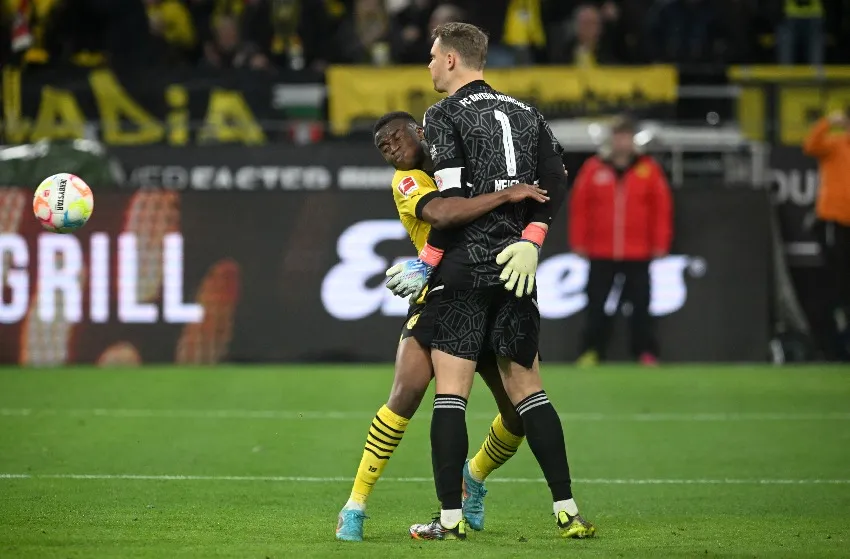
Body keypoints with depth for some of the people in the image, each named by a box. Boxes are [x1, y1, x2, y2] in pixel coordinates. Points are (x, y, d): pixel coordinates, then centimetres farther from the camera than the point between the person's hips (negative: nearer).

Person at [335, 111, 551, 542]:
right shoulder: (407, 181, -3)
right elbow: (442, 214, -25)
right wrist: (507, 194, -27)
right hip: (440, 295, -5)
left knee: (519, 410, 0)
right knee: (406, 392, -22)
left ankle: (474, 480, 34)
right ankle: (355, 507, -10)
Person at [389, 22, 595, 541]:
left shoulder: (445, 115, -5)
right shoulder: (524, 112, 14)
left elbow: (454, 199, -14)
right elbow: (556, 183, 6)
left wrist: (426, 263, -9)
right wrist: (529, 241, 2)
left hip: (466, 266, -6)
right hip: (515, 265, 6)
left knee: (450, 392, -3)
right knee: (527, 390, 11)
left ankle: (451, 517, -6)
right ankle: (568, 510, 6)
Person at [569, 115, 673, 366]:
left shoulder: (649, 170, 0)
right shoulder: (593, 169, 1)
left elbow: (662, 208, 1)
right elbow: (579, 206, 3)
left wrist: (660, 244, -2)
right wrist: (579, 242, 0)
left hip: (638, 254, -1)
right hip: (601, 254, 1)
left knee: (640, 305, 2)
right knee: (596, 305, 4)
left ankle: (646, 353, 7)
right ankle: (590, 352, 11)